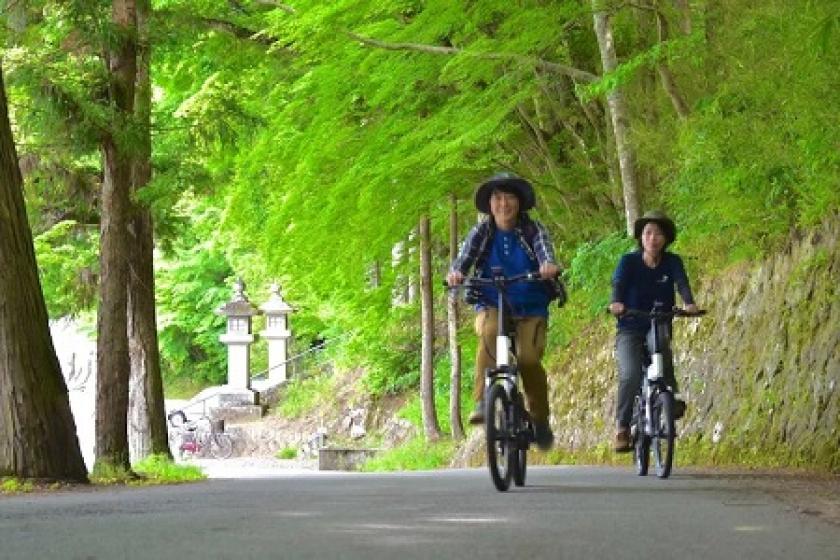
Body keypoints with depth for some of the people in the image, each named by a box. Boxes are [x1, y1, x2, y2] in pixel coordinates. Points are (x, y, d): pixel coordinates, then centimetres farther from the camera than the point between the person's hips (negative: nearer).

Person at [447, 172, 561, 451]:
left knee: (529, 359, -21)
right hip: (491, 307, 0)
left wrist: (549, 265, -45)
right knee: (489, 334, -34)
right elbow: (464, 257, -12)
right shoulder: (481, 232, 3)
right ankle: (482, 403, -37)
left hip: (530, 310, 0)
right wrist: (456, 272, -37)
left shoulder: (533, 230, -1)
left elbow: (545, 250, -20)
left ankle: (540, 420, 3)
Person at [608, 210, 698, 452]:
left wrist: (689, 303, -39)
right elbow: (618, 283, -20)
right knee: (630, 375, -22)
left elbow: (681, 282, -17)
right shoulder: (629, 261, -4)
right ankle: (622, 427, -13)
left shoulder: (672, 262, 1)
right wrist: (616, 303, -43)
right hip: (630, 330, -2)